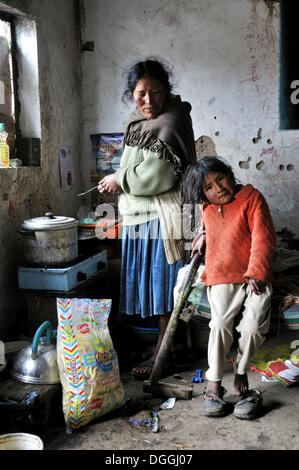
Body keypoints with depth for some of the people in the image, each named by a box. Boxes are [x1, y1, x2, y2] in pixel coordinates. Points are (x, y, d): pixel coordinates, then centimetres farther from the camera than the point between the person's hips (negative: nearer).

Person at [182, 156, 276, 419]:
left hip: (255, 278, -2)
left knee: (254, 326, -20)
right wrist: (203, 236, 16)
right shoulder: (207, 208, 11)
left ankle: (241, 374, 7)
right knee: (221, 323, -20)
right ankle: (213, 384, -6)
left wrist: (256, 273, -19)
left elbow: (263, 239, -10)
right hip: (221, 278, 3)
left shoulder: (252, 198, -4)